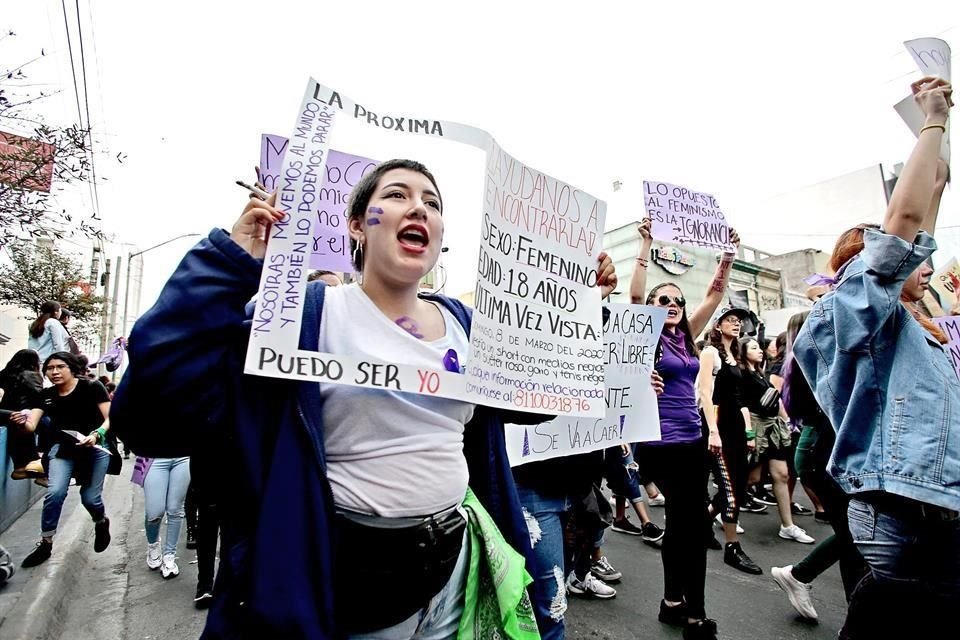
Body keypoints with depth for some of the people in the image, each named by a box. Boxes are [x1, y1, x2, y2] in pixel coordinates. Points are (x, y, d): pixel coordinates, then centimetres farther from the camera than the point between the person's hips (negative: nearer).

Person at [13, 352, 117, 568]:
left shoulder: (92, 387, -9)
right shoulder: (46, 395, 2)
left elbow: (110, 418, -10)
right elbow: (31, 425, -7)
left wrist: (96, 435, -28)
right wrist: (22, 421, -29)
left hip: (96, 447, -3)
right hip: (62, 447, 3)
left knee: (90, 498, -1)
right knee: (55, 492, -14)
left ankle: (102, 523, 33)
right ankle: (46, 543, 8)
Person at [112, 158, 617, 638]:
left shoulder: (461, 322, 3)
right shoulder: (308, 311, -12)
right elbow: (157, 409, -20)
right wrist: (229, 263, -23)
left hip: (456, 562, 5)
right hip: (350, 572, -4)